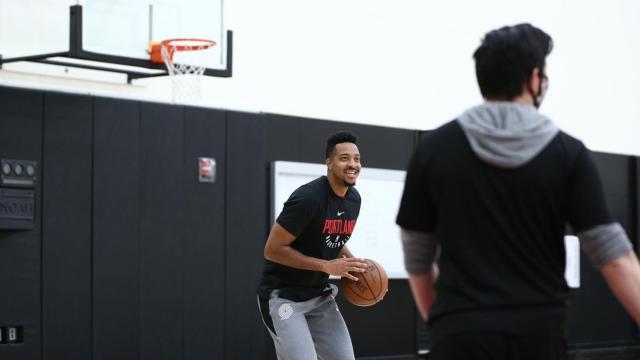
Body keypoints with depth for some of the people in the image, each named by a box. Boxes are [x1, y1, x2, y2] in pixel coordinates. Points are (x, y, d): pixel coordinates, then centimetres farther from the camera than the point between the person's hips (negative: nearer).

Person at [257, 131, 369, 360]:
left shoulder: (353, 199, 4)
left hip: (320, 296, 8)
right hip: (283, 296, -8)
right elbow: (272, 250, -22)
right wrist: (327, 266, -24)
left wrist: (354, 266, 0)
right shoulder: (308, 197, -22)